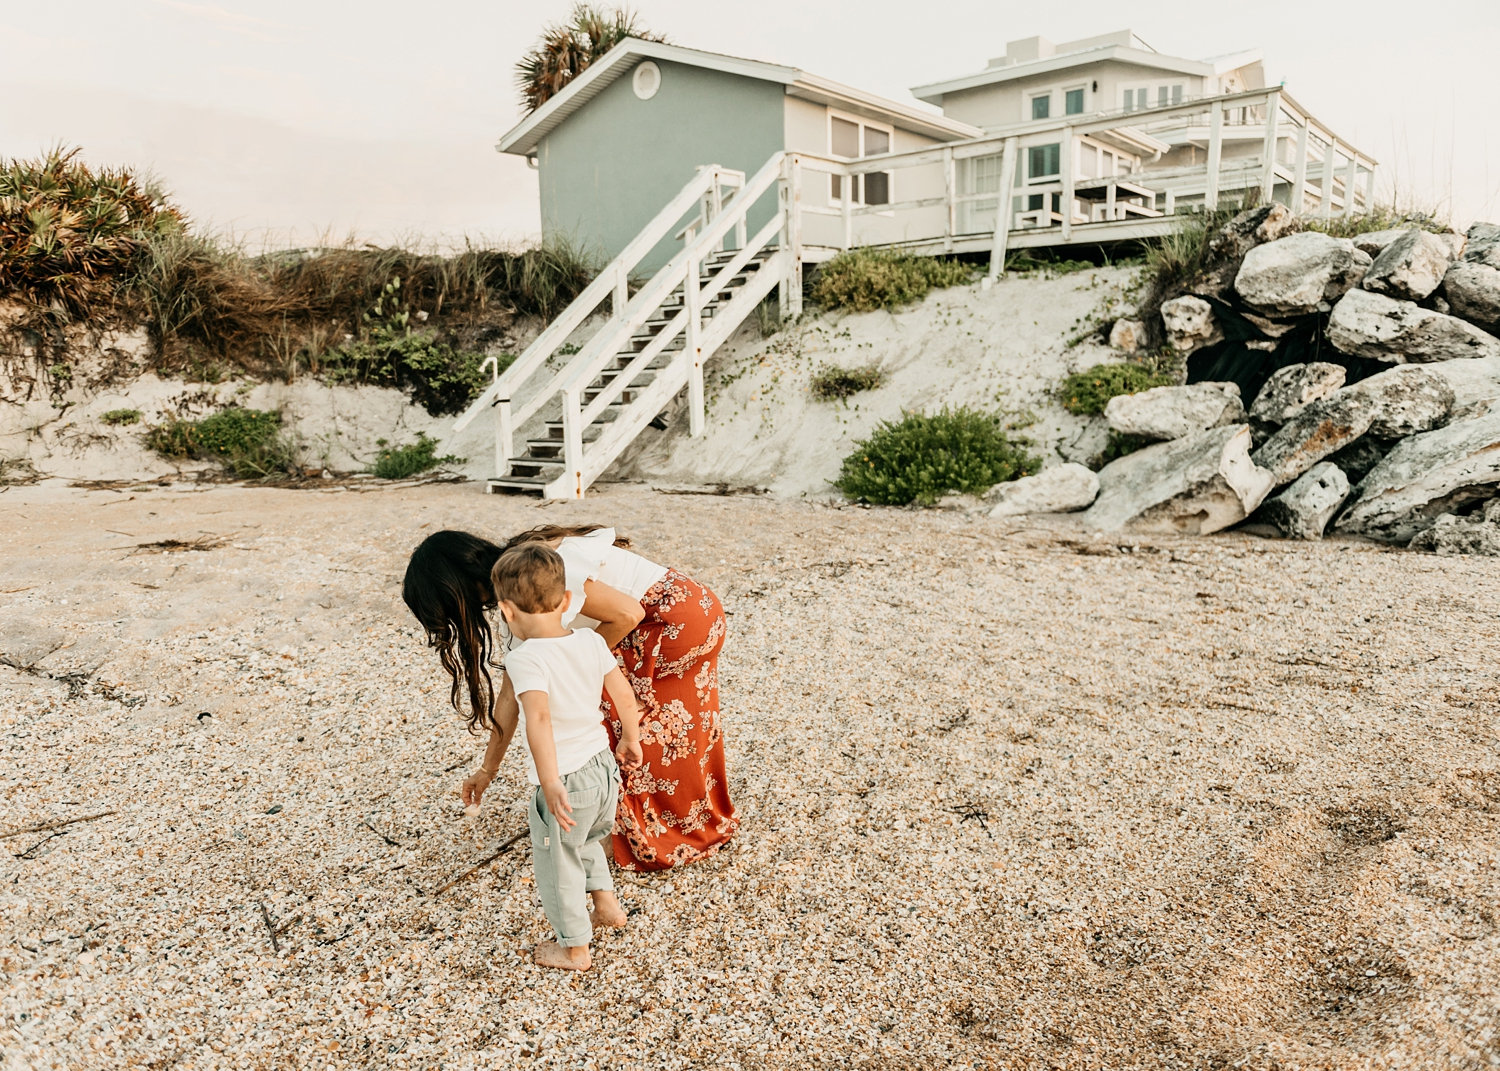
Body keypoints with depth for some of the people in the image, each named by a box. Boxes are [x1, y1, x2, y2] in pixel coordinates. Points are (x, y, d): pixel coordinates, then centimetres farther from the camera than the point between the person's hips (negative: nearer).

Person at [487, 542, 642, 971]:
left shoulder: (525, 658, -21)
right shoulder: (590, 640, -2)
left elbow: (539, 718, -34)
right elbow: (624, 695, 6)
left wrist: (551, 783, -35)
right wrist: (631, 740, 20)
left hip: (566, 780, -6)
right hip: (604, 766, 7)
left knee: (558, 864, 15)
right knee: (585, 841, 34)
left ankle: (575, 948, 29)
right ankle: (606, 903, 40)